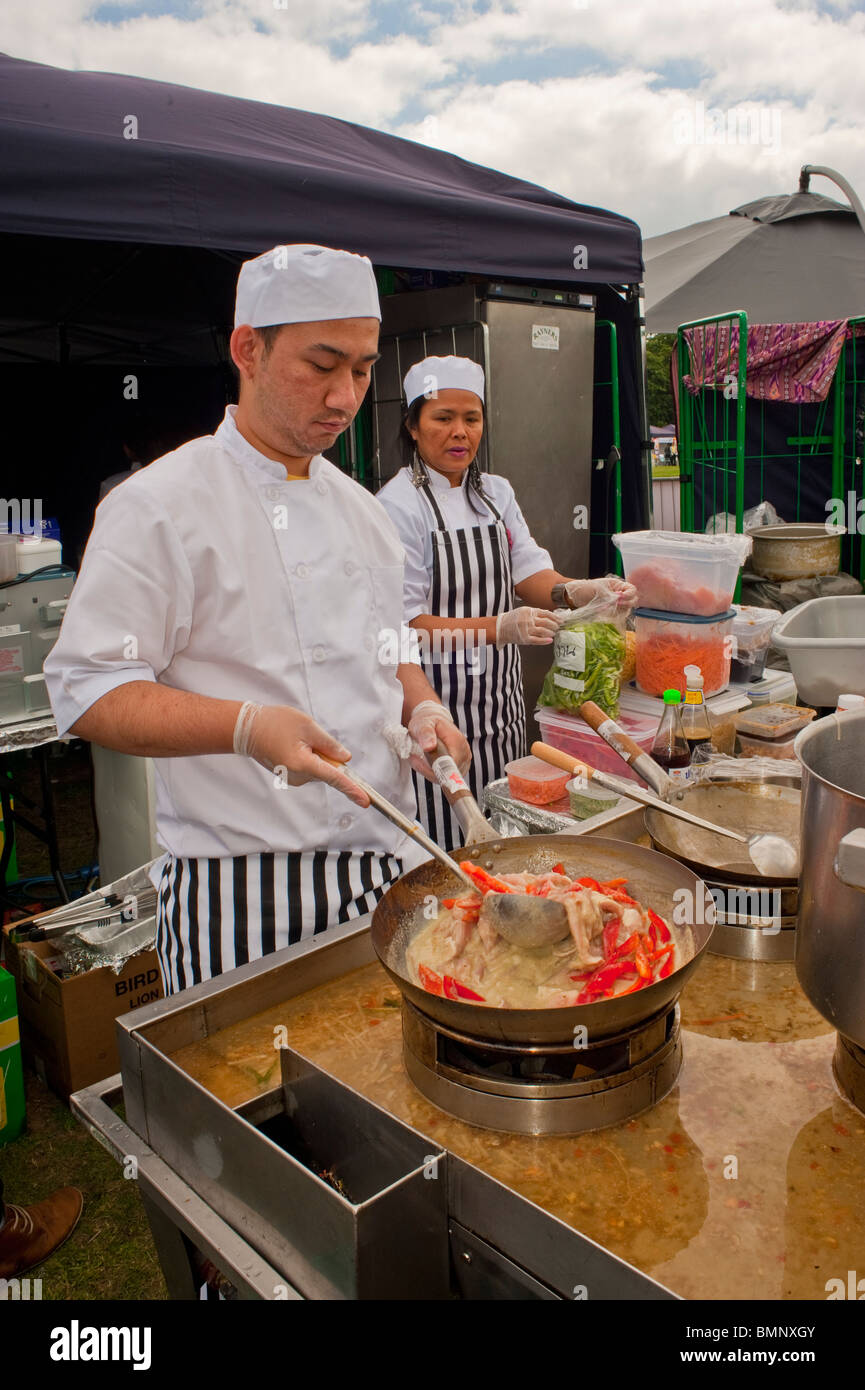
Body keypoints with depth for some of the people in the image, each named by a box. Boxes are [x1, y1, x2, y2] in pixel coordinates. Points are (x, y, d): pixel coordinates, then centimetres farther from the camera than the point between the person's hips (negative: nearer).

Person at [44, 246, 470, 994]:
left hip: (386, 865, 6)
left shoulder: (362, 510, 12)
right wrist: (246, 727, -27)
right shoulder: (157, 505, -9)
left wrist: (422, 708, -1)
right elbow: (87, 691, -13)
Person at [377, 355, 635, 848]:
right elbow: (406, 623, -16)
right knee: (448, 839, -1)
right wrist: (499, 629, -27)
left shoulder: (496, 492, 11)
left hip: (499, 694, 6)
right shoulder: (399, 504, -11)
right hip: (438, 697, -6)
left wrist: (579, 590, -19)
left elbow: (530, 571, 3)